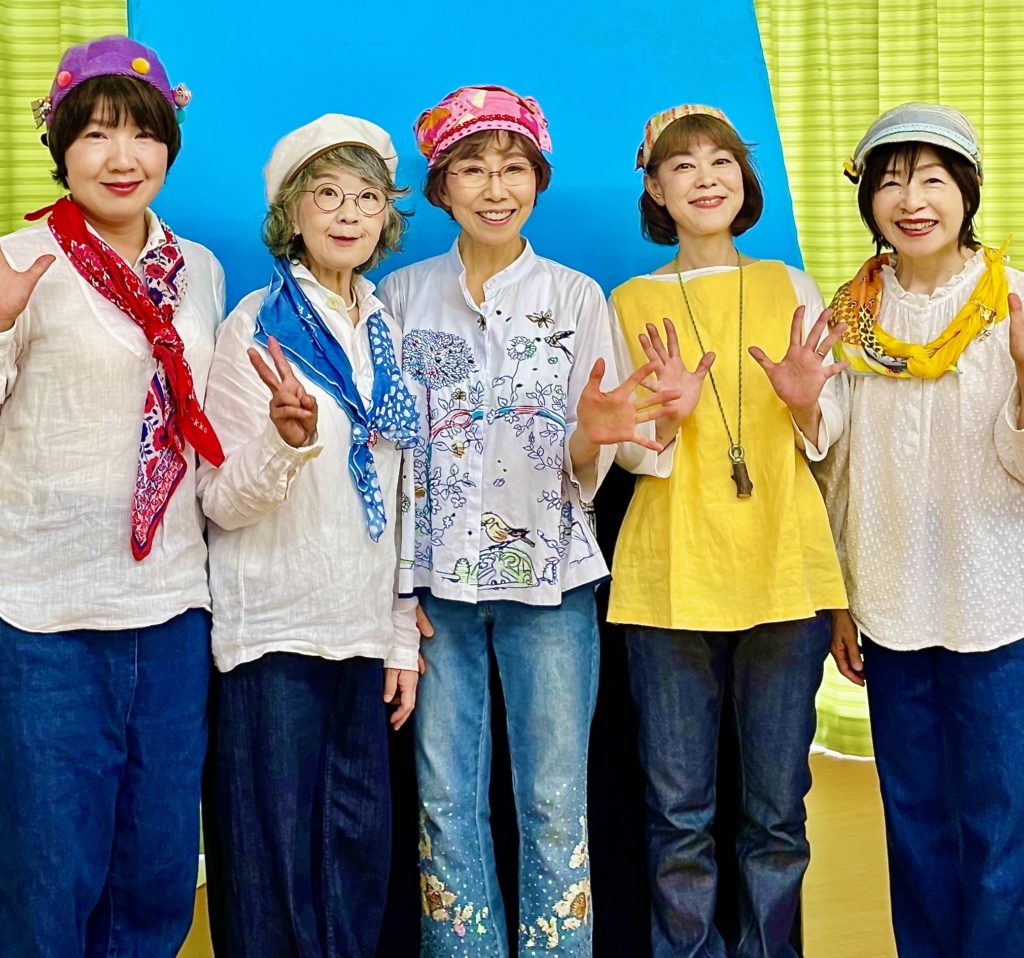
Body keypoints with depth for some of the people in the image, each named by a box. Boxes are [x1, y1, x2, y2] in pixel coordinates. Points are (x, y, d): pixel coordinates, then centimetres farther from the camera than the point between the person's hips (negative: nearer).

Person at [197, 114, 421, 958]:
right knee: (279, 857, -1)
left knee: (360, 852, 8)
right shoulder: (258, 326, -6)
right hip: (276, 628, -5)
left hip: (366, 631, 5)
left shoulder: (387, 333, 10)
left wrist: (404, 635, 11)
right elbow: (223, 501, -9)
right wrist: (285, 438, -29)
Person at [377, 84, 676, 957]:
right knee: (444, 800, 4)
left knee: (555, 803, 0)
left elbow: (585, 477, 1)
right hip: (434, 580, 1)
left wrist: (592, 436, -22)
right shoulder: (403, 296, 7)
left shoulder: (577, 298, 5)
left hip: (549, 578, -1)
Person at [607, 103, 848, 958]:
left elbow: (830, 434, 10)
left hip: (786, 566, 1)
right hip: (670, 574, -1)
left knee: (777, 808, 6)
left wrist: (806, 404, -11)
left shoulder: (791, 289, 8)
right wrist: (668, 416, -17)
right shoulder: (629, 303, 6)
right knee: (678, 811, 3)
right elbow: (625, 451, 3)